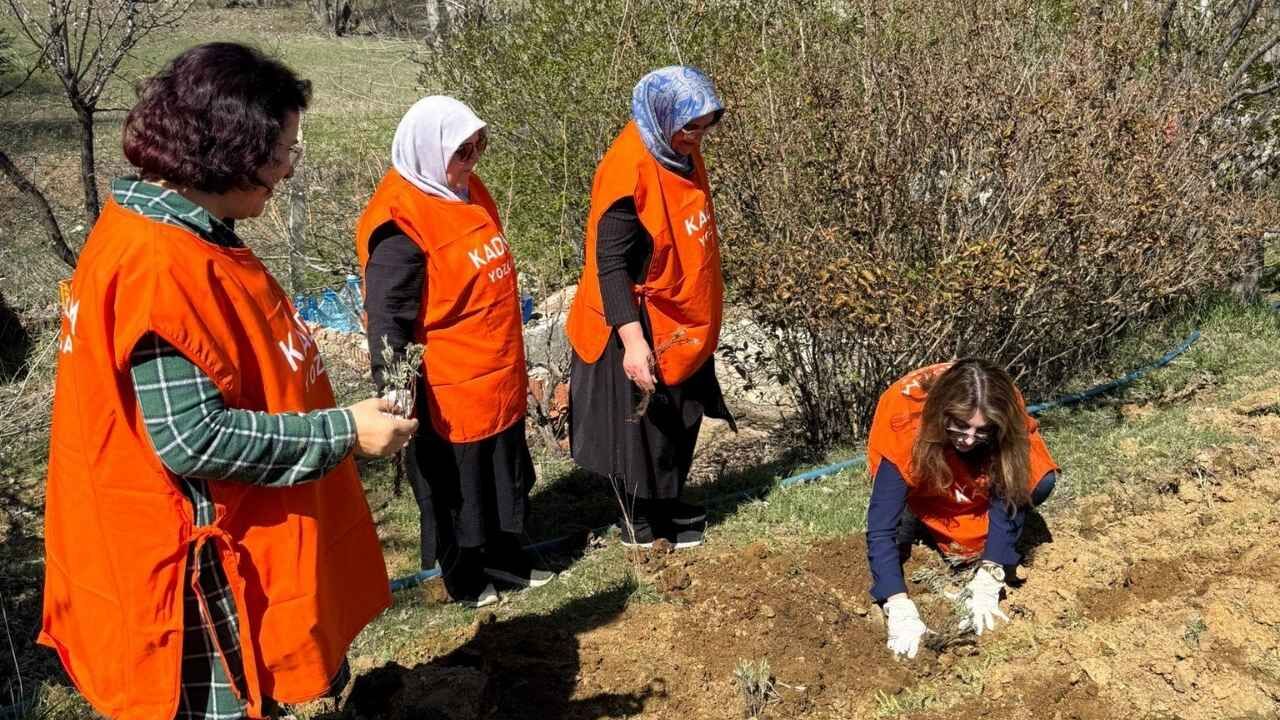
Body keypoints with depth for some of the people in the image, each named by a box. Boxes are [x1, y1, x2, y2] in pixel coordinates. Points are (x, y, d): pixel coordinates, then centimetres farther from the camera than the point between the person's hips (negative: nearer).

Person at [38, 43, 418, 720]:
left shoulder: (172, 234, 7)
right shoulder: (162, 267, -25)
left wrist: (333, 413, 14)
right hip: (201, 572, -10)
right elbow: (194, 439, -26)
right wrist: (341, 432, -20)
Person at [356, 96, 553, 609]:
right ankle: (463, 577, 29)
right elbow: (387, 317, -20)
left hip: (499, 379, 8)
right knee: (456, 487, 10)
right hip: (450, 390, -8)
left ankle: (503, 556, 39)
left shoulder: (468, 191, 6)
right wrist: (396, 389, -25)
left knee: (505, 475, 21)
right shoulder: (401, 220, -20)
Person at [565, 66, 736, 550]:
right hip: (643, 332, -9)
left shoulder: (682, 153, 3)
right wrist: (632, 340, -32)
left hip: (684, 325, 9)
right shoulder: (629, 170, -23)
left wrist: (702, 318, 21)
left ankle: (667, 506, 36)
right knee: (642, 427, 5)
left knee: (680, 421, 19)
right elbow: (611, 264, -25)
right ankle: (640, 526, 22)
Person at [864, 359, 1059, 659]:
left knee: (1039, 483, -25)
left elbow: (1007, 500, -29)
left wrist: (987, 583, -38)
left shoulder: (1006, 411, -34)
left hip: (982, 470, 2)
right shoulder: (905, 426, -41)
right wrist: (900, 611, -49)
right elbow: (880, 529, -40)